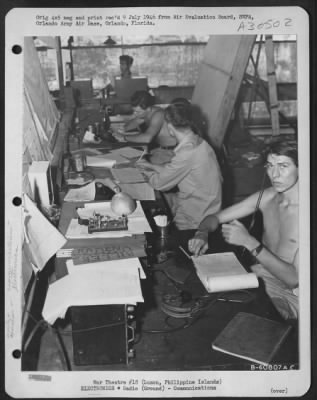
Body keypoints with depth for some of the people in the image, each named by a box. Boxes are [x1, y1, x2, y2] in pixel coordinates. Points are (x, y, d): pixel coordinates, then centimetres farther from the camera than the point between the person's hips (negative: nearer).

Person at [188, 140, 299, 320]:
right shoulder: (268, 196, 0)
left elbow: (294, 279, -24)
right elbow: (215, 217, 8)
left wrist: (249, 242, -28)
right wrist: (202, 234, -15)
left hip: (288, 296, -6)